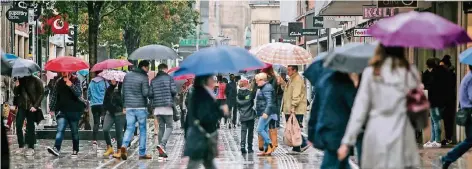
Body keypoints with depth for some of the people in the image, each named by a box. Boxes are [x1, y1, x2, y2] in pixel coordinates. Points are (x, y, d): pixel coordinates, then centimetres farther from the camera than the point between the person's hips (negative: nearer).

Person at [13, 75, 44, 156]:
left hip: (32, 107, -4)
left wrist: (35, 106, -11)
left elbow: (41, 94, -4)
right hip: (22, 106, 4)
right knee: (18, 126, -3)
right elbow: (16, 93, 15)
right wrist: (16, 87, -6)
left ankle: (31, 148, 8)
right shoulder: (20, 80, 9)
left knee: (30, 127, 1)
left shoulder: (36, 81, -3)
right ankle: (21, 146, 8)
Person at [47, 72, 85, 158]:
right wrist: (52, 108, 10)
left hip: (74, 110, -2)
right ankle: (56, 148, -28)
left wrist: (71, 85, -31)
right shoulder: (59, 82, 9)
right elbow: (54, 95, 14)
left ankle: (75, 151, 18)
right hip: (62, 110, 2)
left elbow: (79, 93, -16)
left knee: (74, 131, 8)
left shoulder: (75, 80, -2)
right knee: (60, 129, -14)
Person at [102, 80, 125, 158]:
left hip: (119, 113, -4)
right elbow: (105, 100, 17)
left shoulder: (121, 88, -6)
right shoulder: (109, 89, 11)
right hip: (110, 113, 4)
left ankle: (119, 151, 13)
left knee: (118, 132, 1)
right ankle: (109, 147, 4)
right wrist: (106, 107, 8)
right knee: (105, 129, -11)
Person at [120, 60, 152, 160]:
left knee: (129, 128, 5)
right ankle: (142, 153, 7)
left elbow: (123, 92, 12)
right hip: (141, 107, -5)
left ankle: (124, 145, -22)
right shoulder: (144, 78, -9)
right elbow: (145, 93, -16)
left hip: (129, 107, 5)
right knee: (143, 130, 6)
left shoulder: (127, 76, 9)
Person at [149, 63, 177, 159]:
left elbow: (150, 94, 3)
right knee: (169, 126, 3)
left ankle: (161, 152, 6)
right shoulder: (169, 78, 0)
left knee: (161, 127, 9)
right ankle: (162, 144, -20)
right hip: (167, 106, -4)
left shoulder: (153, 80, 9)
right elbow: (174, 91, -9)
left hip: (157, 107, 4)